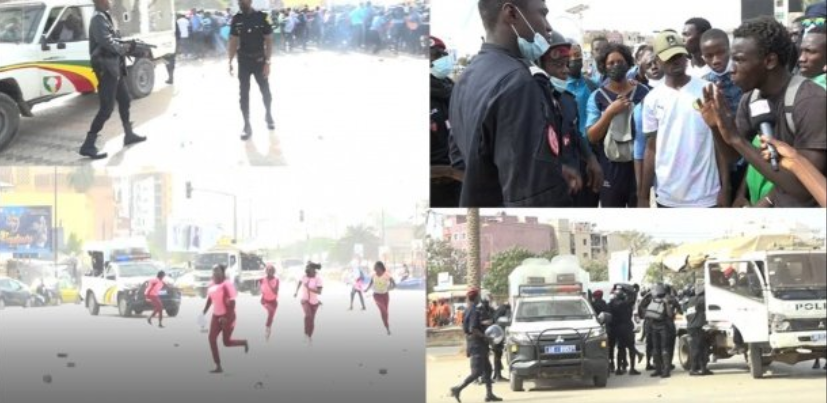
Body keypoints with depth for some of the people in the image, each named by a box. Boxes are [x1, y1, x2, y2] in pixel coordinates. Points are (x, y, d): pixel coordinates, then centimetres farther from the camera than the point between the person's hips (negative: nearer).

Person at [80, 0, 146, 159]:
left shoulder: (106, 17, 15)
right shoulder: (98, 19, -16)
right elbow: (108, 42, -25)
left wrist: (129, 47, 0)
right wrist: (125, 48, -11)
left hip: (115, 67, 10)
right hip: (107, 68, -10)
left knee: (124, 100, 23)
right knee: (107, 108, -11)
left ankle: (129, 135, 38)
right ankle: (88, 146, -11)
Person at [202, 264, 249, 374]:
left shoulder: (226, 285, -17)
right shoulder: (211, 285, 6)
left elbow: (232, 302, -20)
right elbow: (209, 300, 18)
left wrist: (228, 317, -25)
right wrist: (204, 313, 12)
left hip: (227, 316, -7)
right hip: (216, 316, 7)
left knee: (227, 342, 0)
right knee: (212, 338, -7)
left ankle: (244, 343, 33)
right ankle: (218, 367, -3)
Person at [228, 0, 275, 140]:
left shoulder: (262, 17, -11)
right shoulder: (236, 19, -3)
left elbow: (269, 41, -9)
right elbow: (233, 41, 5)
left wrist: (267, 62, -14)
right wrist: (230, 62, 0)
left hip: (259, 60, -2)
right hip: (243, 61, 2)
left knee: (265, 91, 9)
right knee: (244, 94, 3)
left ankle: (268, 115, 35)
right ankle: (247, 125, 9)